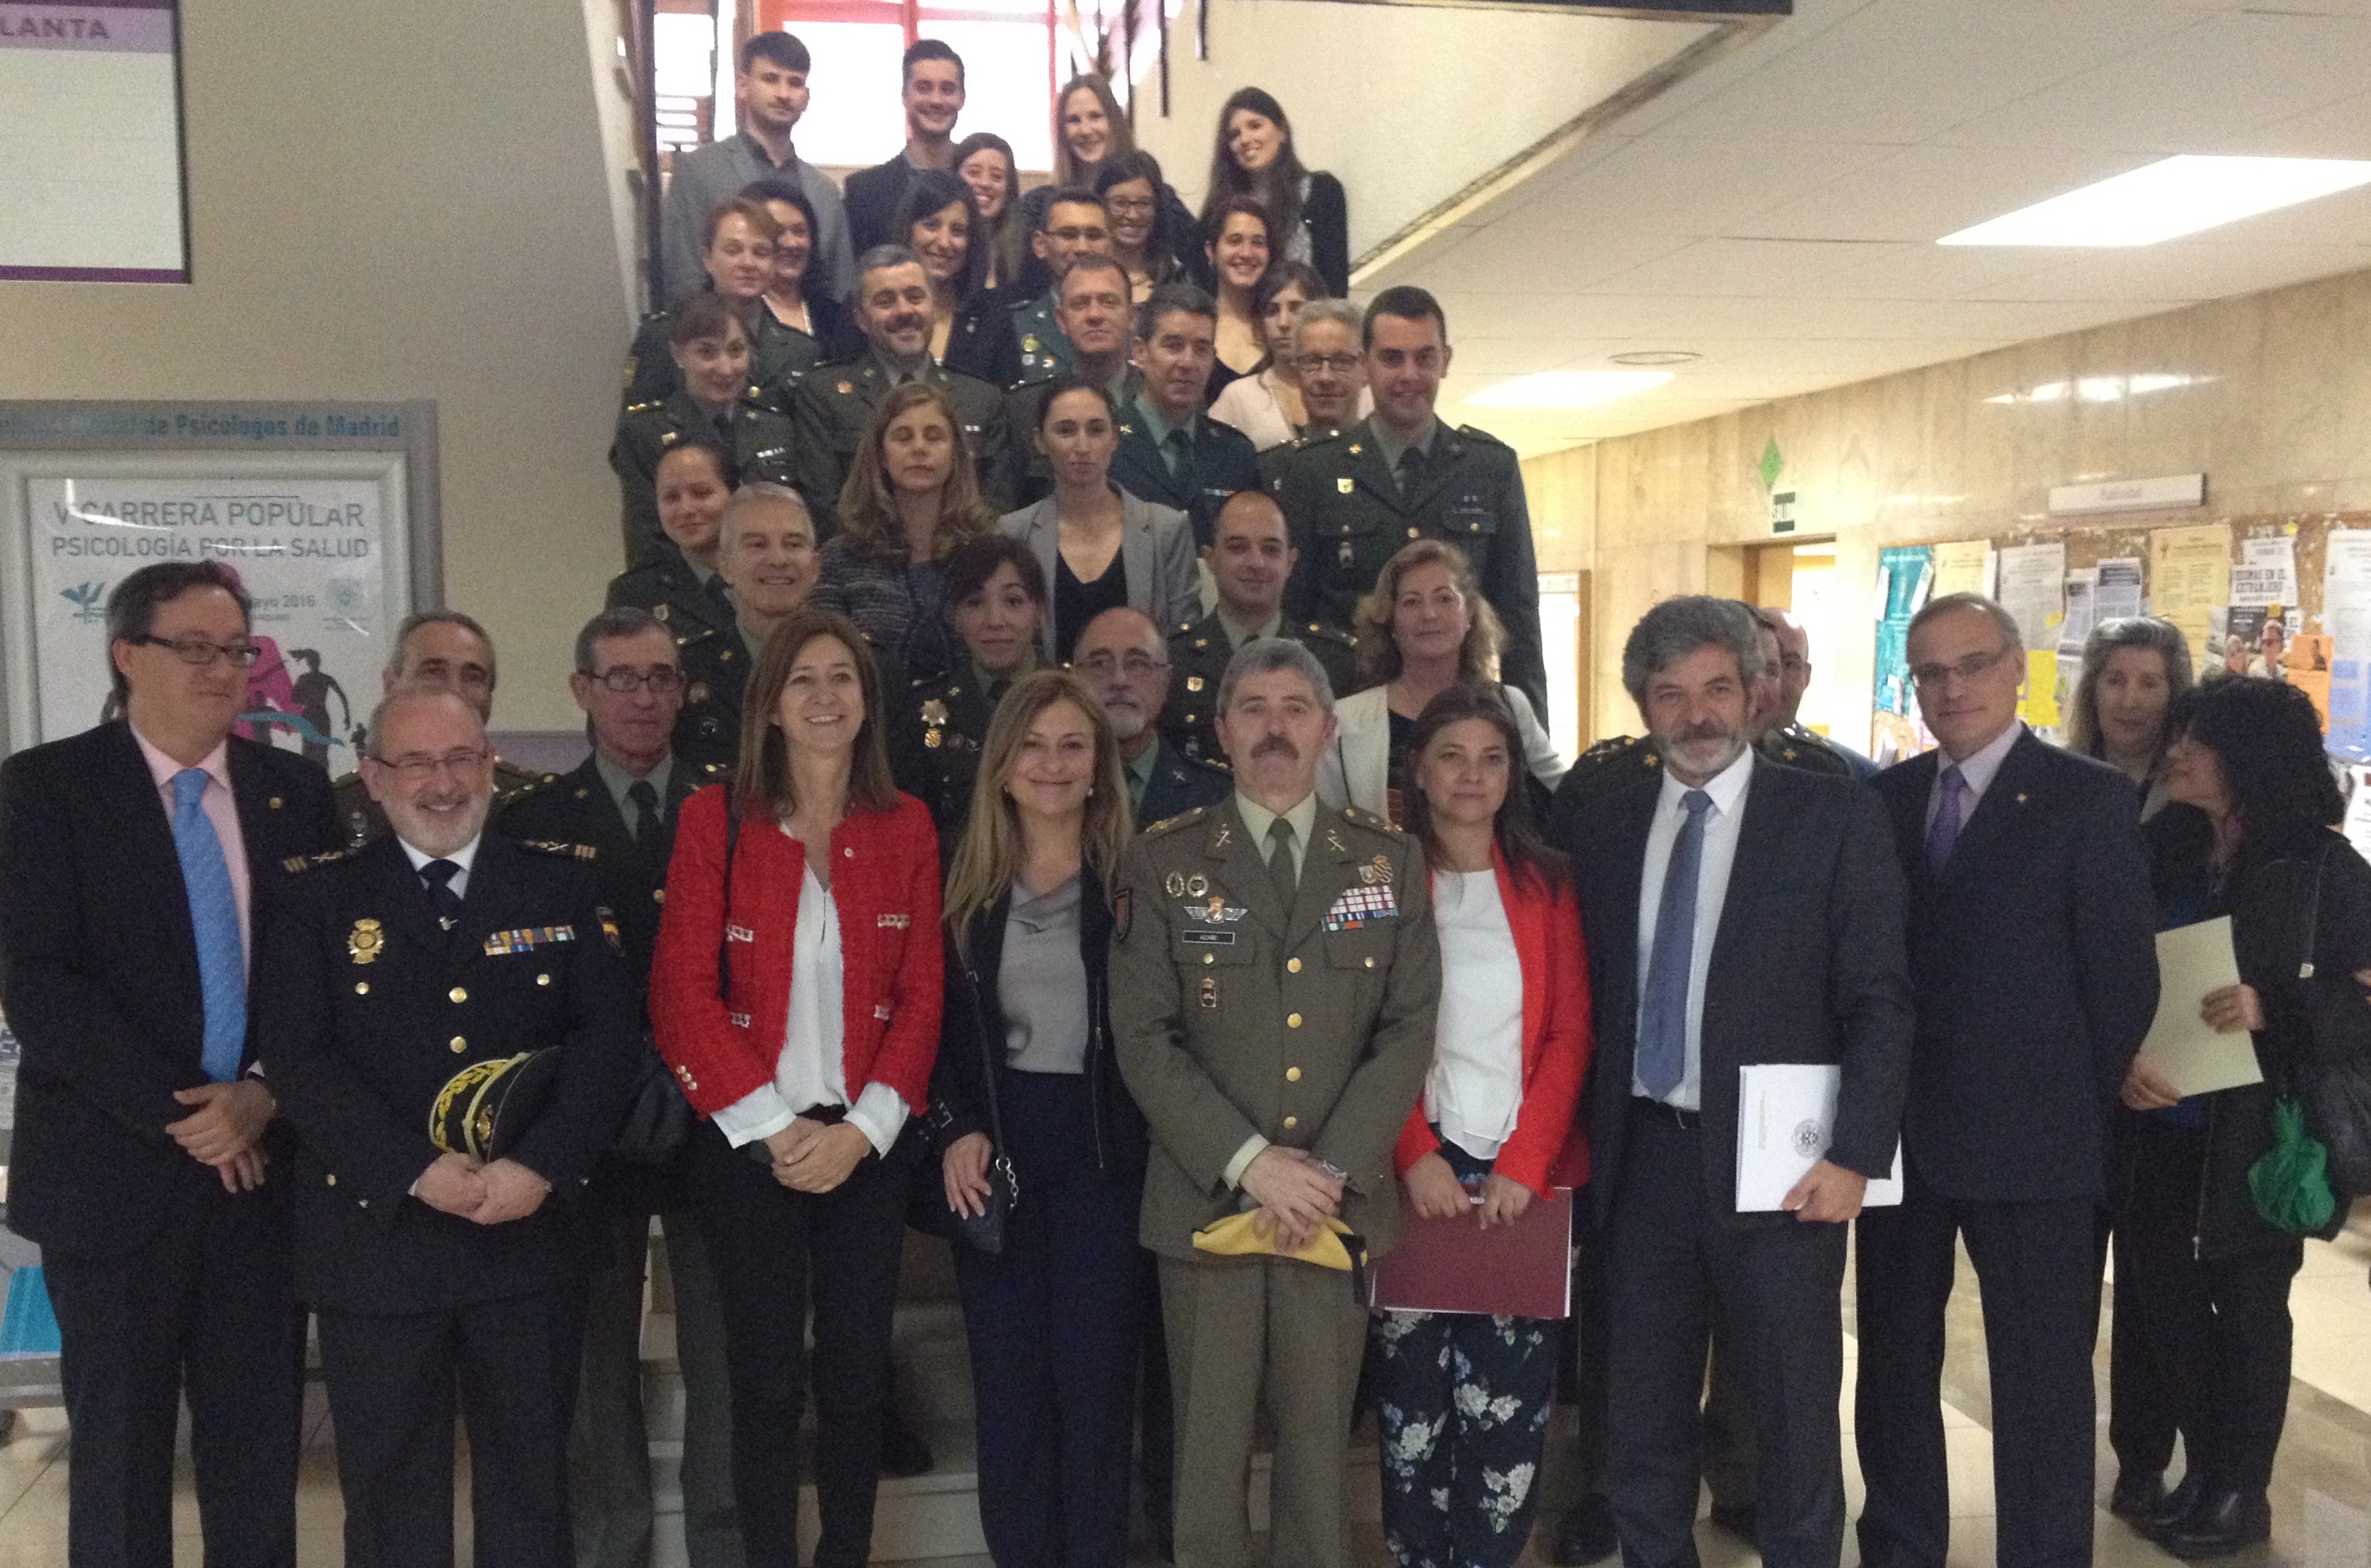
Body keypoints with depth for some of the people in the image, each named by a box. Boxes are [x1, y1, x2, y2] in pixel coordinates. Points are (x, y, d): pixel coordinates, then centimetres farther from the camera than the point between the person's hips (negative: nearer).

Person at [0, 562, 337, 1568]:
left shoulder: (296, 790, 7)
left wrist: (263, 1097, -10)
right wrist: (177, 1112, -15)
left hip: (264, 1161, 3)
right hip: (113, 1170, -2)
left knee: (260, 1441, 9)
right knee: (118, 1443, 9)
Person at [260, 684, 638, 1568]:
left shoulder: (561, 885, 5)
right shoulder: (320, 901, 3)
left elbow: (606, 1034, -3)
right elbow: (299, 1058, -7)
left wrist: (539, 1167, -17)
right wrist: (418, 1172, -18)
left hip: (532, 1233, 1)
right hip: (378, 1237, 0)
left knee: (532, 1486, 13)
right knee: (390, 1493, 14)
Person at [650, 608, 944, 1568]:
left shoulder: (906, 827, 4)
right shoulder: (717, 819, -3)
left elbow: (922, 994, 2)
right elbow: (681, 993, -6)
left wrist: (861, 1130, -8)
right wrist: (773, 1127, -11)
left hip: (868, 1144, 2)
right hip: (748, 1143, -2)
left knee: (857, 1366, 7)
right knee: (765, 1374, 5)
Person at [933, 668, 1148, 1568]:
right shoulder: (964, 883, 6)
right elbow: (936, 1024, 7)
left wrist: (1157, 1142, -11)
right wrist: (955, 1130, -5)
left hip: (1102, 1147, -2)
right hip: (992, 1144, 3)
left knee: (1093, 1379, 2)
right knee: (1007, 1381, 8)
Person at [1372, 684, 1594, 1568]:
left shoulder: (1547, 883, 9)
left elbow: (1571, 1033, 4)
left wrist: (1524, 1163, -7)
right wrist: (1416, 1154, -11)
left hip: (1526, 1175, 1)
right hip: (1418, 1171, -1)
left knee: (1511, 1396, 0)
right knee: (1414, 1393, 0)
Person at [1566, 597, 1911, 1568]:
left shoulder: (1834, 816, -5)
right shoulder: (1606, 828, 7)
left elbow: (1880, 1002, -7)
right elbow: (1592, 997, 10)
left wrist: (1856, 1154, -14)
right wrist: (1586, 1138, 5)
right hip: (1643, 1159, 4)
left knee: (1795, 1416, 11)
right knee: (1643, 1416, 15)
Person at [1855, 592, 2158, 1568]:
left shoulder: (2089, 798, -6)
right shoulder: (1886, 796, 7)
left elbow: (2123, 973, -5)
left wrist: (2080, 1106, -2)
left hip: (2029, 1138, -4)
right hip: (1899, 1132, 5)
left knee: (2041, 1376, 6)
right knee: (1894, 1362, 15)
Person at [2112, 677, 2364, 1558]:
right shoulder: (2164, 855, 5)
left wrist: (2274, 1008, -23)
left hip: (2260, 1132, -4)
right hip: (2160, 1126, 4)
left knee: (2246, 1302, 7)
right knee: (2155, 1293, 8)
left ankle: (2241, 1494, 24)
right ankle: (2204, 1468, 28)